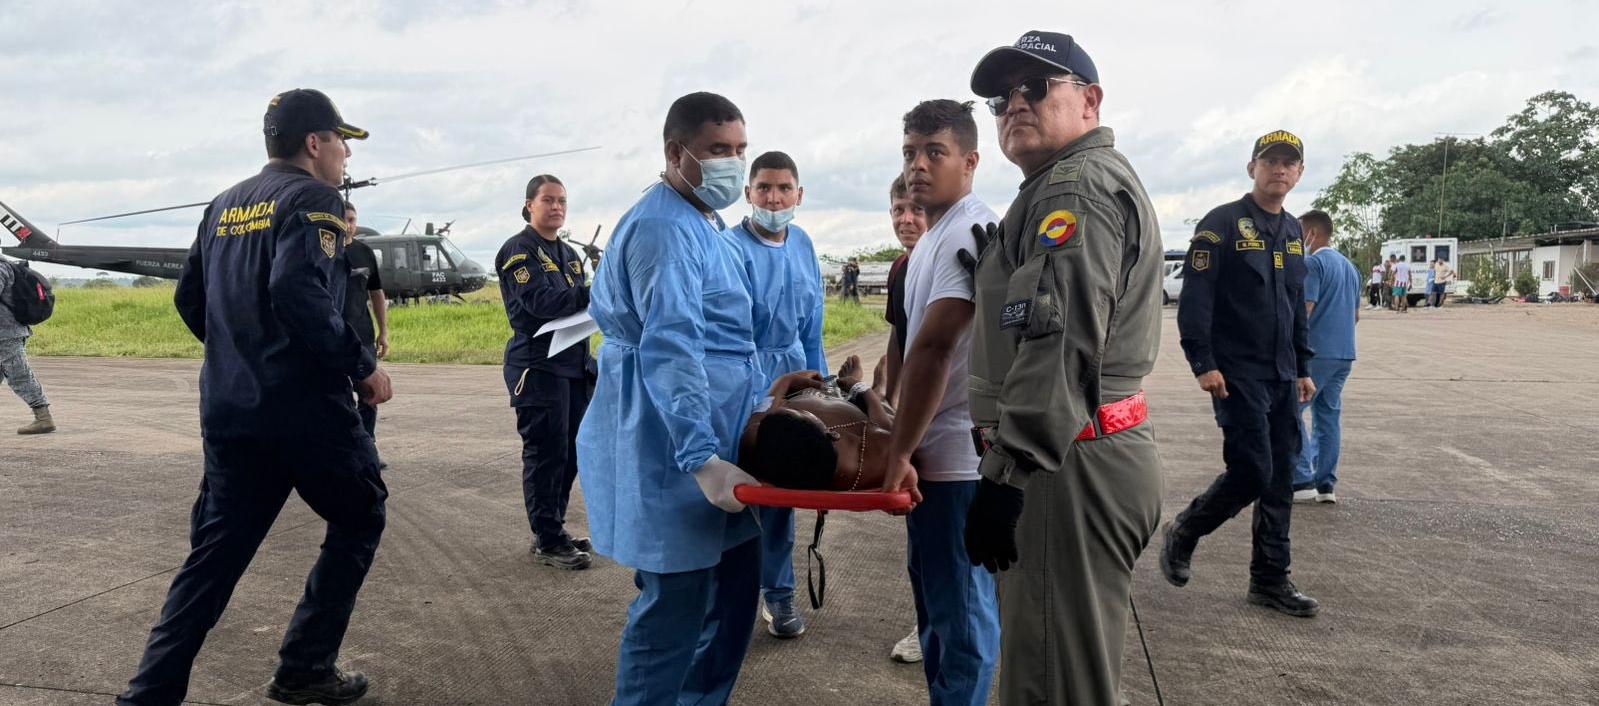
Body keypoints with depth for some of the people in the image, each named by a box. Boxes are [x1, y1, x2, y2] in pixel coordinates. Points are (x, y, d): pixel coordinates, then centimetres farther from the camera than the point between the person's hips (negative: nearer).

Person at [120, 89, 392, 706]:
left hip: (226, 410, 7)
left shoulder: (225, 205, 16)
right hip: (305, 407, -7)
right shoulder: (312, 198, -8)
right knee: (359, 517, 11)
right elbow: (298, 293, -23)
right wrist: (363, 366, -15)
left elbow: (189, 300, 18)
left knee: (217, 550, 13)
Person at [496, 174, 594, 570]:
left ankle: (555, 529, 22)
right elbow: (539, 301, -20)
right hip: (538, 367, -8)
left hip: (573, 365, 8)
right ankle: (547, 541, 2)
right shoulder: (518, 251, -6)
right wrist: (592, 293, -24)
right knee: (546, 452, -6)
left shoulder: (569, 254, 20)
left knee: (570, 452, 11)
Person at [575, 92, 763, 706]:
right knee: (675, 613, -3)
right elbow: (671, 350, -28)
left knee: (734, 592, 17)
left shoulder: (700, 225, 17)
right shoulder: (666, 229, -17)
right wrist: (702, 460, -34)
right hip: (676, 458, -11)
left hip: (717, 444, 11)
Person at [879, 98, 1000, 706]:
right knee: (935, 593, 21)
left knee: (960, 604, 0)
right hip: (934, 450, 10)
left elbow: (935, 347, -25)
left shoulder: (971, 233, -17)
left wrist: (899, 452, -22)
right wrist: (903, 445, 21)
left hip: (958, 454, -10)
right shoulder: (937, 237, 16)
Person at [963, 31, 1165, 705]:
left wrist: (1006, 473, -28)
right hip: (1104, 449, 11)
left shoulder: (1078, 183, -13)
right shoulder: (1094, 180, 24)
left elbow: (1061, 339, -26)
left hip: (1068, 464, -11)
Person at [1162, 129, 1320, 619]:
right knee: (1253, 472, -10)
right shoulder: (1222, 224, -8)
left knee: (1281, 481, 7)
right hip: (1238, 375, -7)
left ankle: (1271, 580, 17)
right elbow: (1195, 298, -13)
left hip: (1282, 377, 7)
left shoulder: (1293, 232, 15)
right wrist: (1203, 364, -19)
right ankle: (1183, 533, 14)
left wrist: (1303, 368, 19)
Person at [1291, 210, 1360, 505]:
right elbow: (1356, 314, 22)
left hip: (1316, 351, -8)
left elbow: (1305, 310, -18)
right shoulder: (1350, 266, 17)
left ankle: (1302, 481, -7)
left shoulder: (1313, 263, -10)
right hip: (1345, 352, 8)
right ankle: (1326, 485, 11)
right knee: (1329, 415, 10)